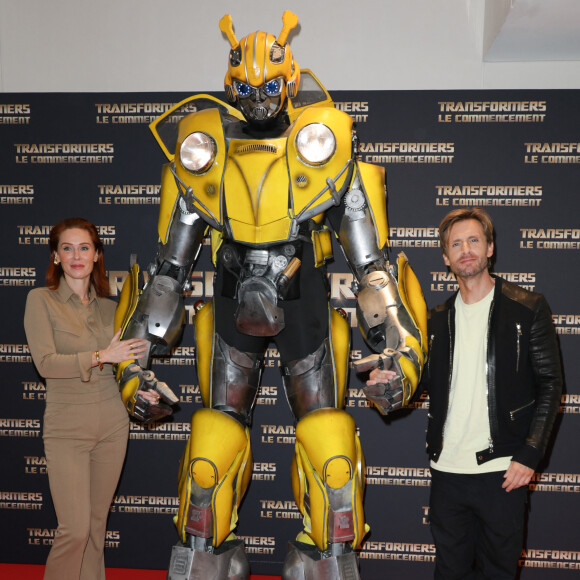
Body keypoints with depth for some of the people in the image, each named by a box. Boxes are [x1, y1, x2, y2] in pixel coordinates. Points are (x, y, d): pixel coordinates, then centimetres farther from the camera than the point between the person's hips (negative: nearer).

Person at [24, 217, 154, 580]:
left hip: (113, 424, 4)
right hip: (67, 427, -4)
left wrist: (141, 390, -4)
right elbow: (46, 363, -12)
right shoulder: (41, 299, -3)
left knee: (98, 523, 10)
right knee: (75, 529, -6)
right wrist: (102, 356, -17)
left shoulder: (110, 307, 9)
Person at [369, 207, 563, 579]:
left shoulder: (529, 308, -3)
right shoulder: (438, 318, 11)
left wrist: (529, 456, -11)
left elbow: (550, 385, -4)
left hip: (502, 471, -4)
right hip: (447, 468, 4)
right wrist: (393, 380, -5)